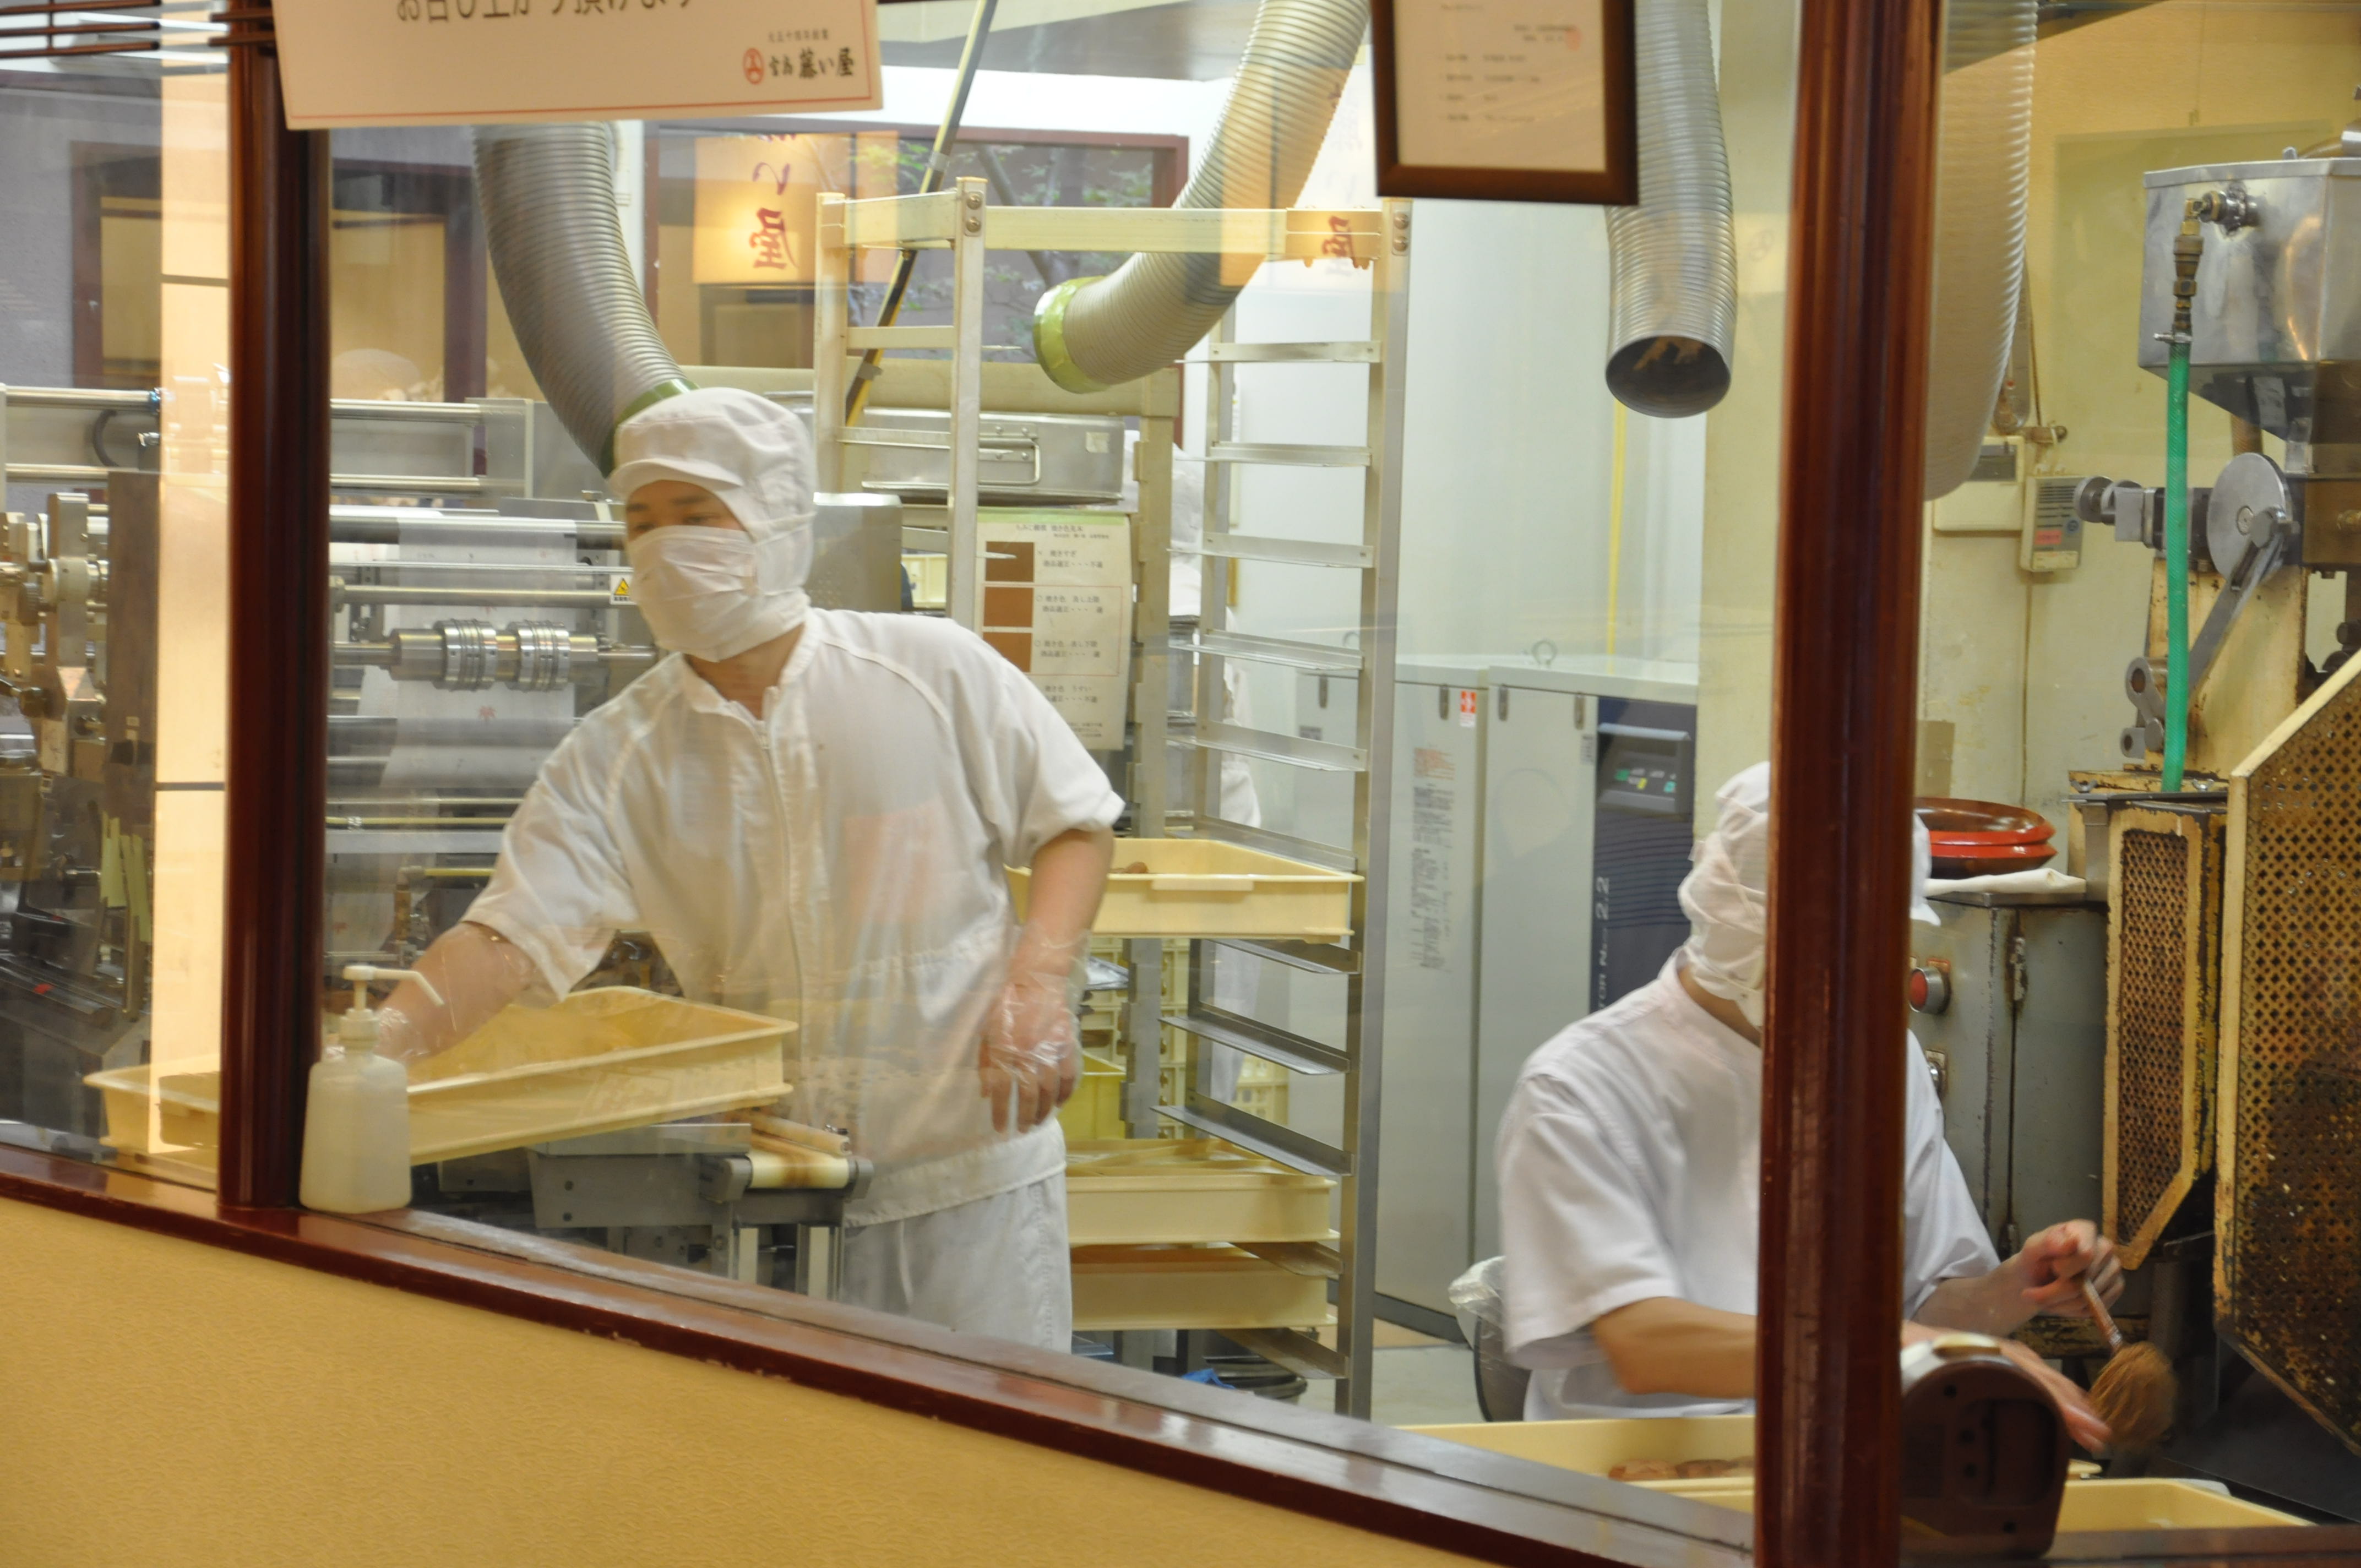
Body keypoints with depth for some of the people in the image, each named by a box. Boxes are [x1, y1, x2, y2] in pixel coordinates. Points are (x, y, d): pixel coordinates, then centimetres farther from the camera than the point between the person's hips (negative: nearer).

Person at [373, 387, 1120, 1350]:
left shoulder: (934, 674, -2)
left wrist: (1038, 980, -11)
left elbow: (1075, 824, 6)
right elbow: (512, 933, -8)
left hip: (968, 1164, -1)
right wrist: (388, 1036, -26)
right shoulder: (617, 760, 1)